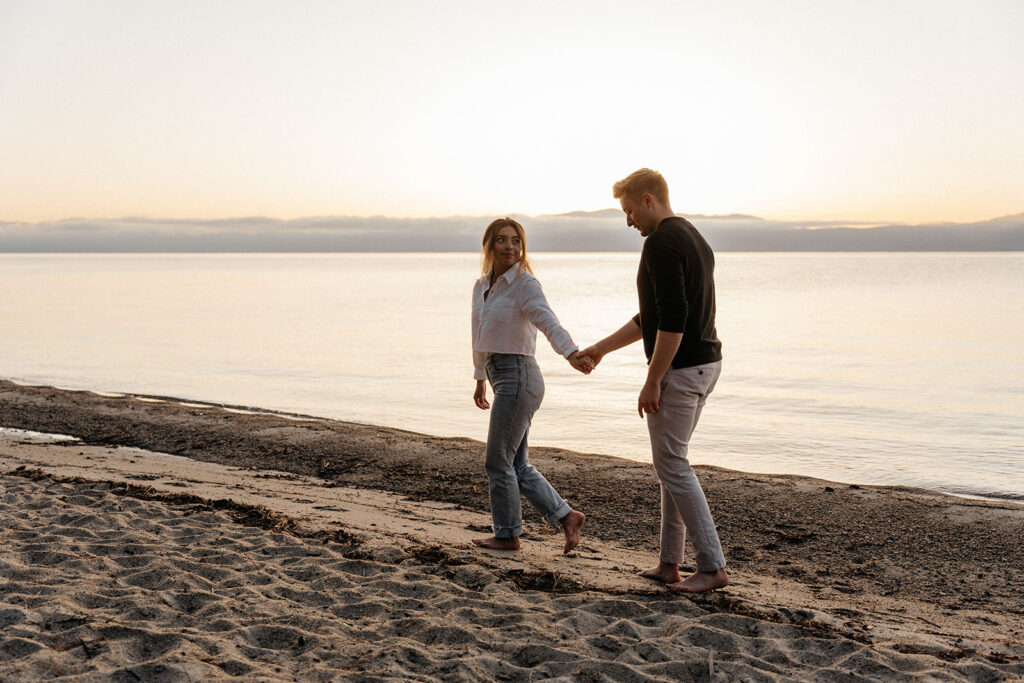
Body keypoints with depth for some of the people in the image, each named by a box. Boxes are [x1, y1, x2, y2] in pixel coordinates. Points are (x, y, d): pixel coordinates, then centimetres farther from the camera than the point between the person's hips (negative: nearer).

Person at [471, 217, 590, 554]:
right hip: (500, 376, 8)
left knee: (499, 461, 1)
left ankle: (507, 535, 16)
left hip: (518, 376, -8)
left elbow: (548, 321, -29)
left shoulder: (525, 284, -12)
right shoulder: (481, 286, 12)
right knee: (518, 465, 12)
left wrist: (570, 352, -46)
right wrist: (480, 379, 30)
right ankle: (566, 516, 19)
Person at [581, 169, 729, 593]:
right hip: (704, 364, 10)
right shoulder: (694, 239, 17)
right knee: (672, 463, 15)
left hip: (680, 369, -10)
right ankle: (670, 564, 20)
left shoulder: (661, 243, -16)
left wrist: (652, 382, -19)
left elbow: (672, 321, -25)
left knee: (672, 466, -2)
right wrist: (602, 347, 26)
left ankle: (712, 566, 1)